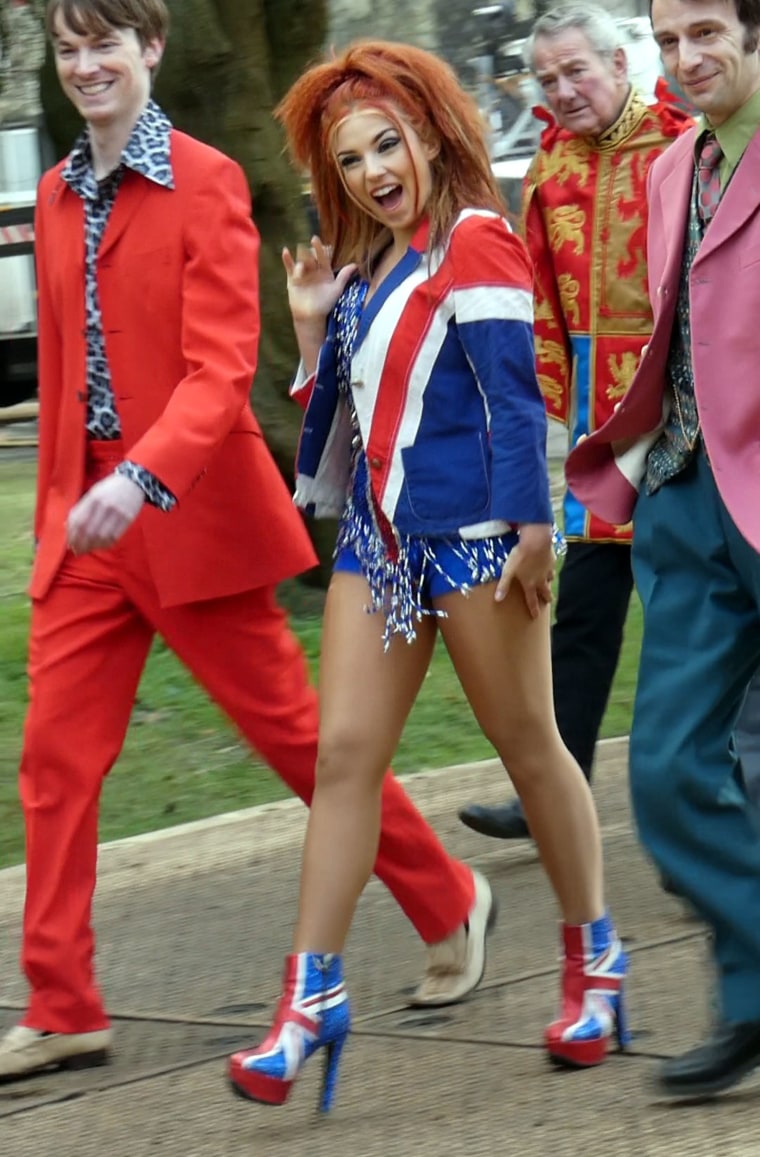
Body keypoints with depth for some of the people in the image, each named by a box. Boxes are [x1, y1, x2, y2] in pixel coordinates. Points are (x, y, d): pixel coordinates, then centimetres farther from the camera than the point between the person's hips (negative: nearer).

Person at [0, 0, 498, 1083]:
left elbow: (222, 367, -18)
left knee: (292, 728, 4)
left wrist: (140, 478, -32)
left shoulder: (204, 182, -10)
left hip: (194, 509, -6)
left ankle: (449, 903, 23)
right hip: (90, 516, 6)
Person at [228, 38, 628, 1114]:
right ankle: (311, 997, 0)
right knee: (343, 753, 0)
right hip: (380, 531, 7)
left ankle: (595, 958, 20)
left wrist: (531, 526, -20)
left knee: (529, 747, 5)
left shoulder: (475, 242, -8)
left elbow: (514, 393, -14)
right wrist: (312, 326, 5)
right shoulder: (365, 269, 14)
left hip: (470, 532, -7)